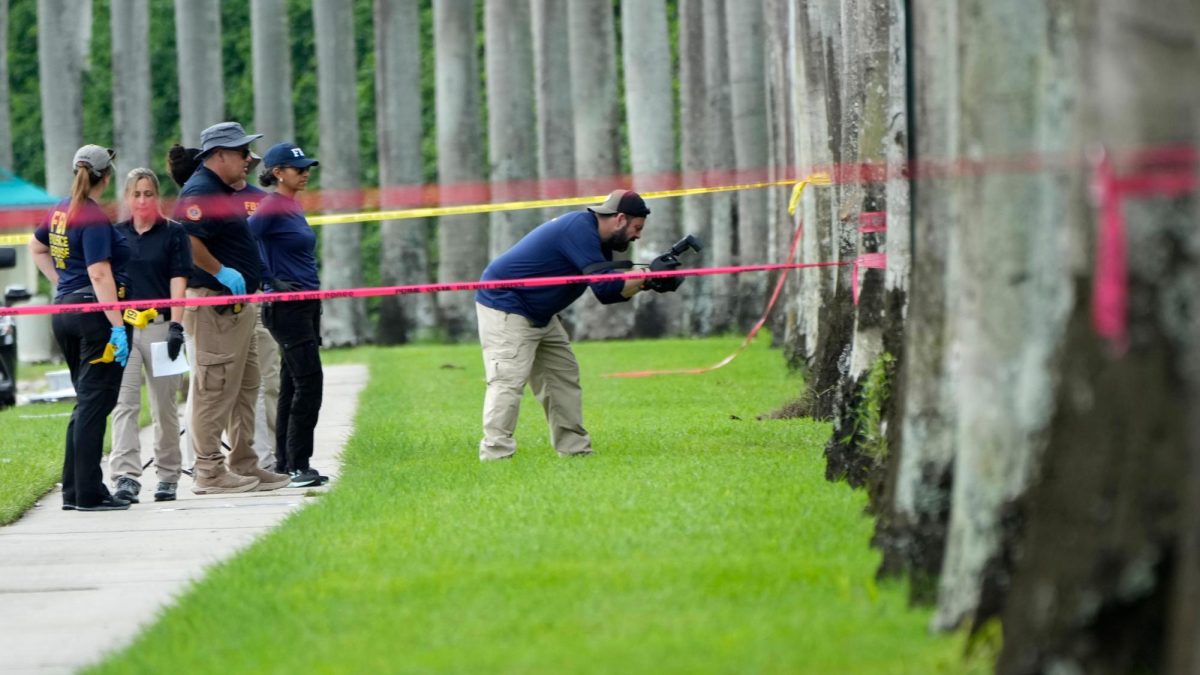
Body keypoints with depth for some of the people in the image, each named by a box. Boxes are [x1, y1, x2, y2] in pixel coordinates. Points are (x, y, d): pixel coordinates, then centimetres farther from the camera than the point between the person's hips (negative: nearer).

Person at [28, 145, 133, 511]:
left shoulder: (61, 210, 10)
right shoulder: (93, 217, -16)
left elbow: (36, 247, 28)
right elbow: (100, 274, -21)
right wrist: (118, 326, -22)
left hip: (64, 310, 9)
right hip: (94, 312, -9)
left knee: (87, 402, 16)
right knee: (94, 402, -5)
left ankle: (74, 490, 17)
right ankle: (89, 493, -5)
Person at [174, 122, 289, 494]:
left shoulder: (223, 192, 19)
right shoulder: (201, 192, -15)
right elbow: (186, 240, -27)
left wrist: (251, 286, 19)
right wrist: (221, 272, -21)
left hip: (240, 305, 11)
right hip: (215, 303, -11)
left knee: (245, 386, 15)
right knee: (216, 387, -8)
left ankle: (244, 466, 21)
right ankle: (209, 470, -5)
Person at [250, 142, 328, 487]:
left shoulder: (294, 206, 15)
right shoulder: (271, 207, -13)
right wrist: (271, 283, -17)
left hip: (306, 304, 9)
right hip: (286, 307, -9)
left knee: (294, 384, 11)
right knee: (309, 382, -12)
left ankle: (286, 465, 16)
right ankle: (297, 466, -10)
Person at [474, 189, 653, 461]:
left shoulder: (596, 240, 8)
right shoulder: (580, 229, -23)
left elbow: (610, 293, 8)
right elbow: (604, 285, -27)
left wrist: (644, 282, -6)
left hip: (540, 316, 11)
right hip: (504, 306, -11)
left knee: (564, 376, 13)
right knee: (508, 380, -18)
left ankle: (575, 449, 18)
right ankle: (495, 456, -23)